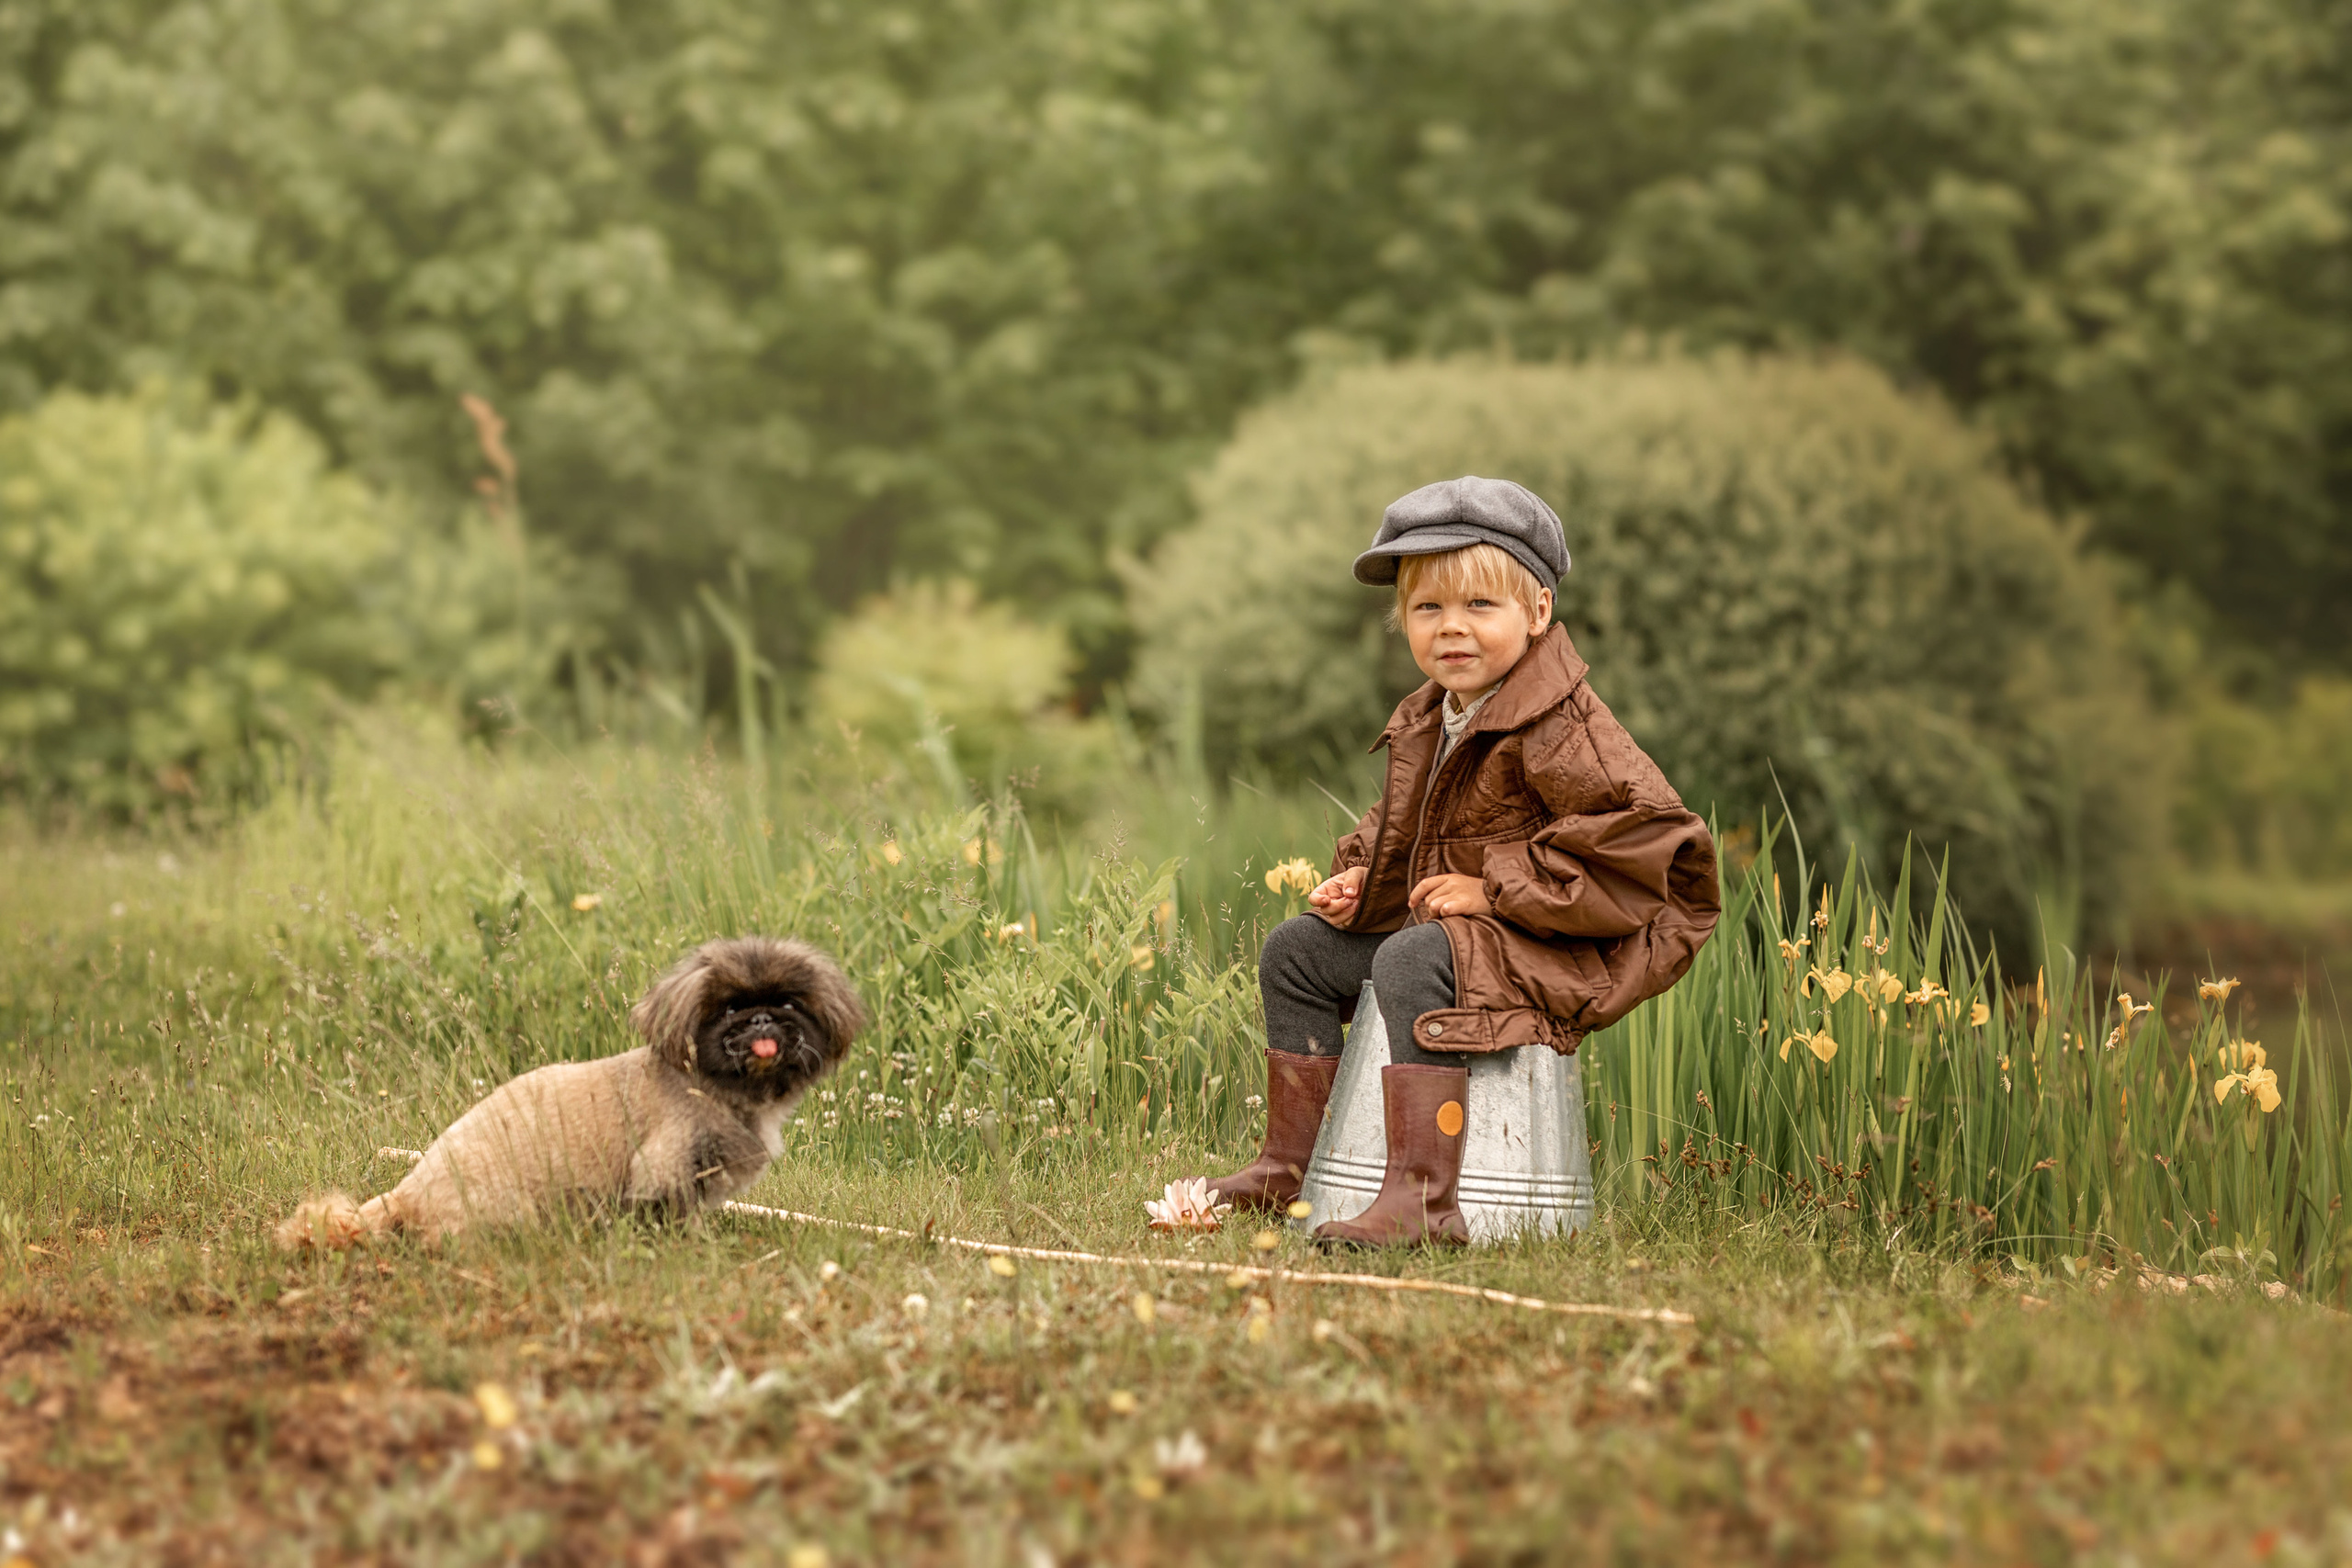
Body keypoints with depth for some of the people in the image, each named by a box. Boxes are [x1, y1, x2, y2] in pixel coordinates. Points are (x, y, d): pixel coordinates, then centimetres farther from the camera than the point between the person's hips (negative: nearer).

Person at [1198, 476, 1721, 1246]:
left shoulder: (1562, 727, -18)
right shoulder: (1422, 724, 10)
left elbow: (1643, 836, -26)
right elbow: (1397, 825, 28)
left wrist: (1495, 889, -24)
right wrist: (1361, 878, 3)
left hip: (1550, 953, -10)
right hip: (1430, 924, 10)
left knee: (1412, 960, -34)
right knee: (1297, 948, 9)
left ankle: (1421, 1196, -41)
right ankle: (1287, 1166, 12)